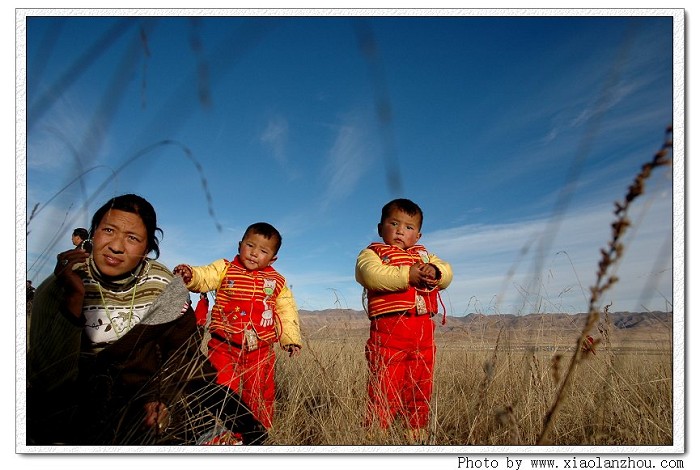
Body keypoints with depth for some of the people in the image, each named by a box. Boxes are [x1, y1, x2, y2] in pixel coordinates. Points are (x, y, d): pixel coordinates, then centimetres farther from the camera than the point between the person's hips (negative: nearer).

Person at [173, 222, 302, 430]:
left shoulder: (277, 282, 8)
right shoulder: (224, 269, 4)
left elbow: (287, 311, 10)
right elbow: (204, 277, -11)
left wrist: (291, 338, 1)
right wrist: (190, 274, -34)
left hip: (260, 351, 2)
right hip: (224, 346, -2)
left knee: (261, 395, 10)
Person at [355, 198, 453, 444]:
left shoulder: (423, 254, 23)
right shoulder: (372, 252, 5)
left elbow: (447, 272, 8)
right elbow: (371, 274, -18)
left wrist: (435, 271, -15)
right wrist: (407, 275, -23)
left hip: (423, 333, 6)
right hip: (388, 329, -6)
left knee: (421, 389, 14)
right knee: (384, 387, -7)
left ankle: (417, 435, 28)